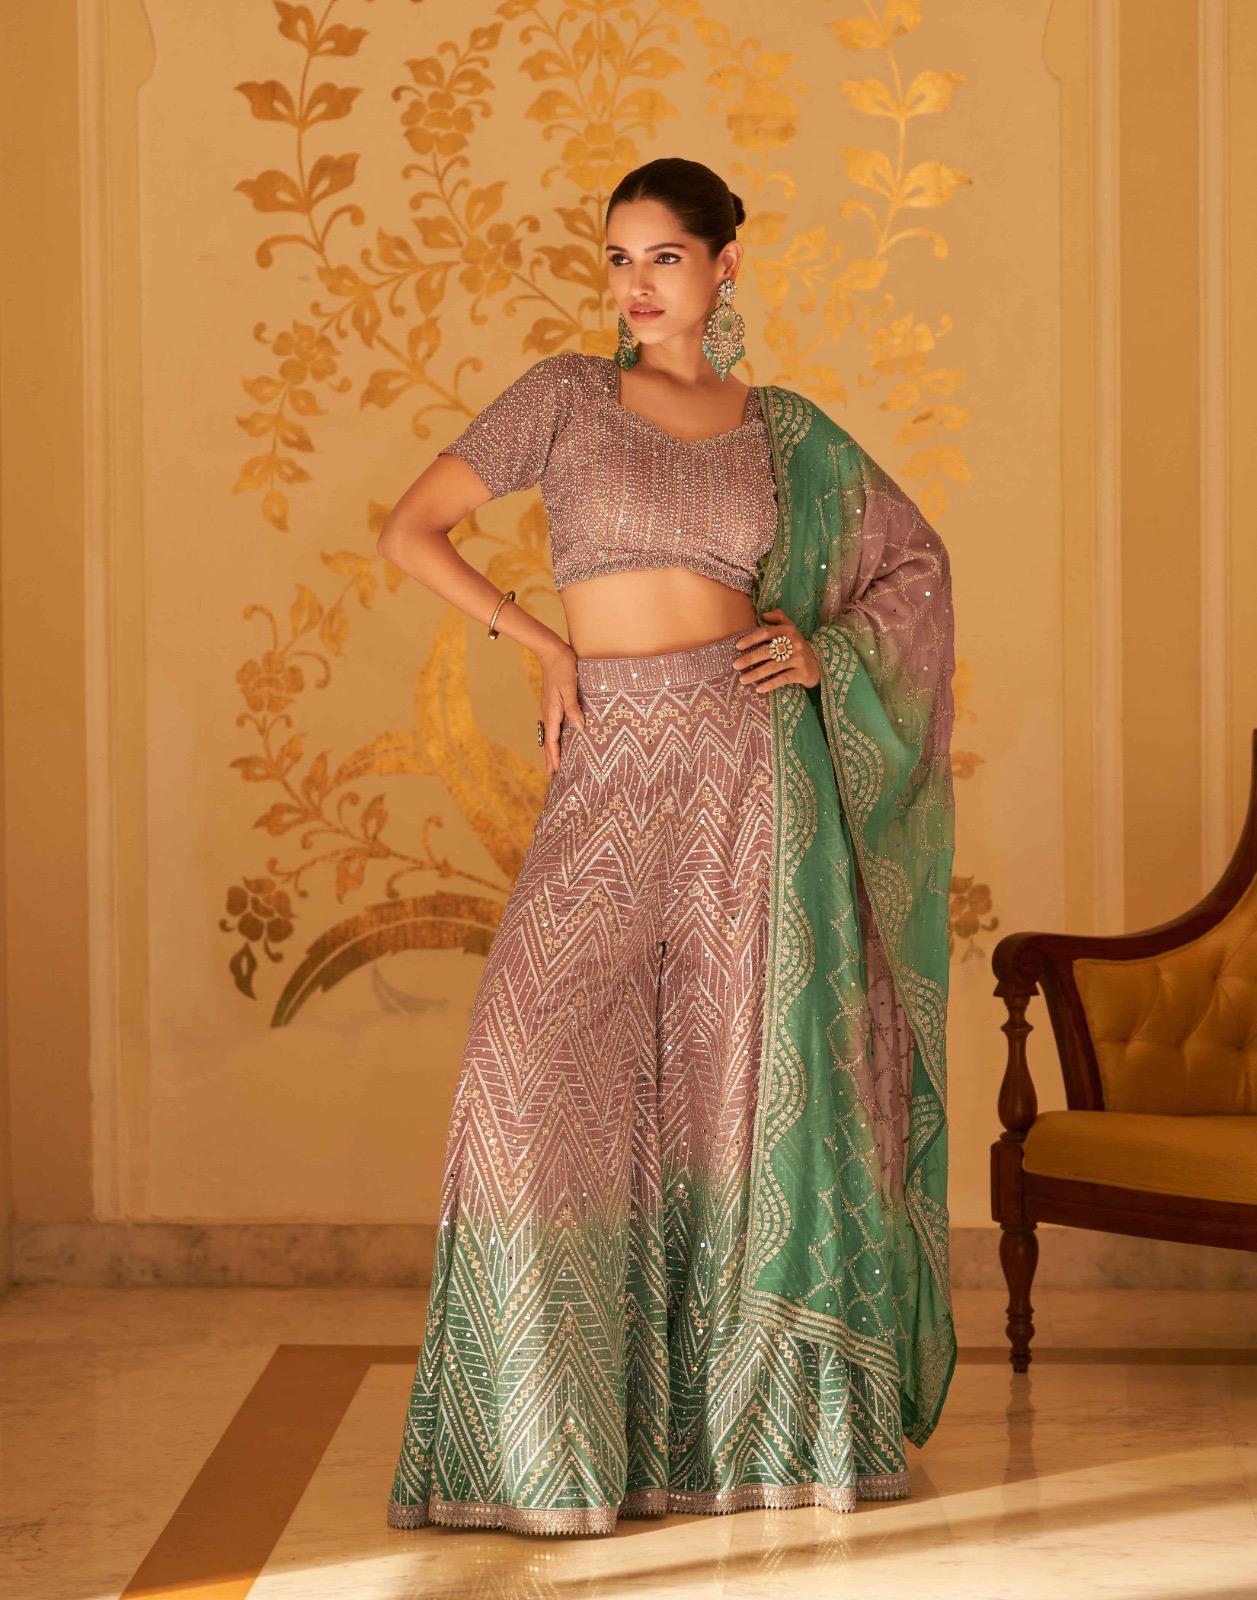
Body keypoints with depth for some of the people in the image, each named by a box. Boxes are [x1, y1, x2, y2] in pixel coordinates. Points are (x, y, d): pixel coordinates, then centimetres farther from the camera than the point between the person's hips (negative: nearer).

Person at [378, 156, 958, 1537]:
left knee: (750, 1074, 1)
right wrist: (544, 645, 0)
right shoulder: (567, 394, 6)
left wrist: (828, 652, 4)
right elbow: (411, 529, 4)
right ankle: (549, 1425, 1)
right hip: (612, 767, 0)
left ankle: (765, 1408, 13)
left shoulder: (783, 429, 10)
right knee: (545, 1065, -10)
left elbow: (914, 557, 20)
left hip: (757, 756, 1)